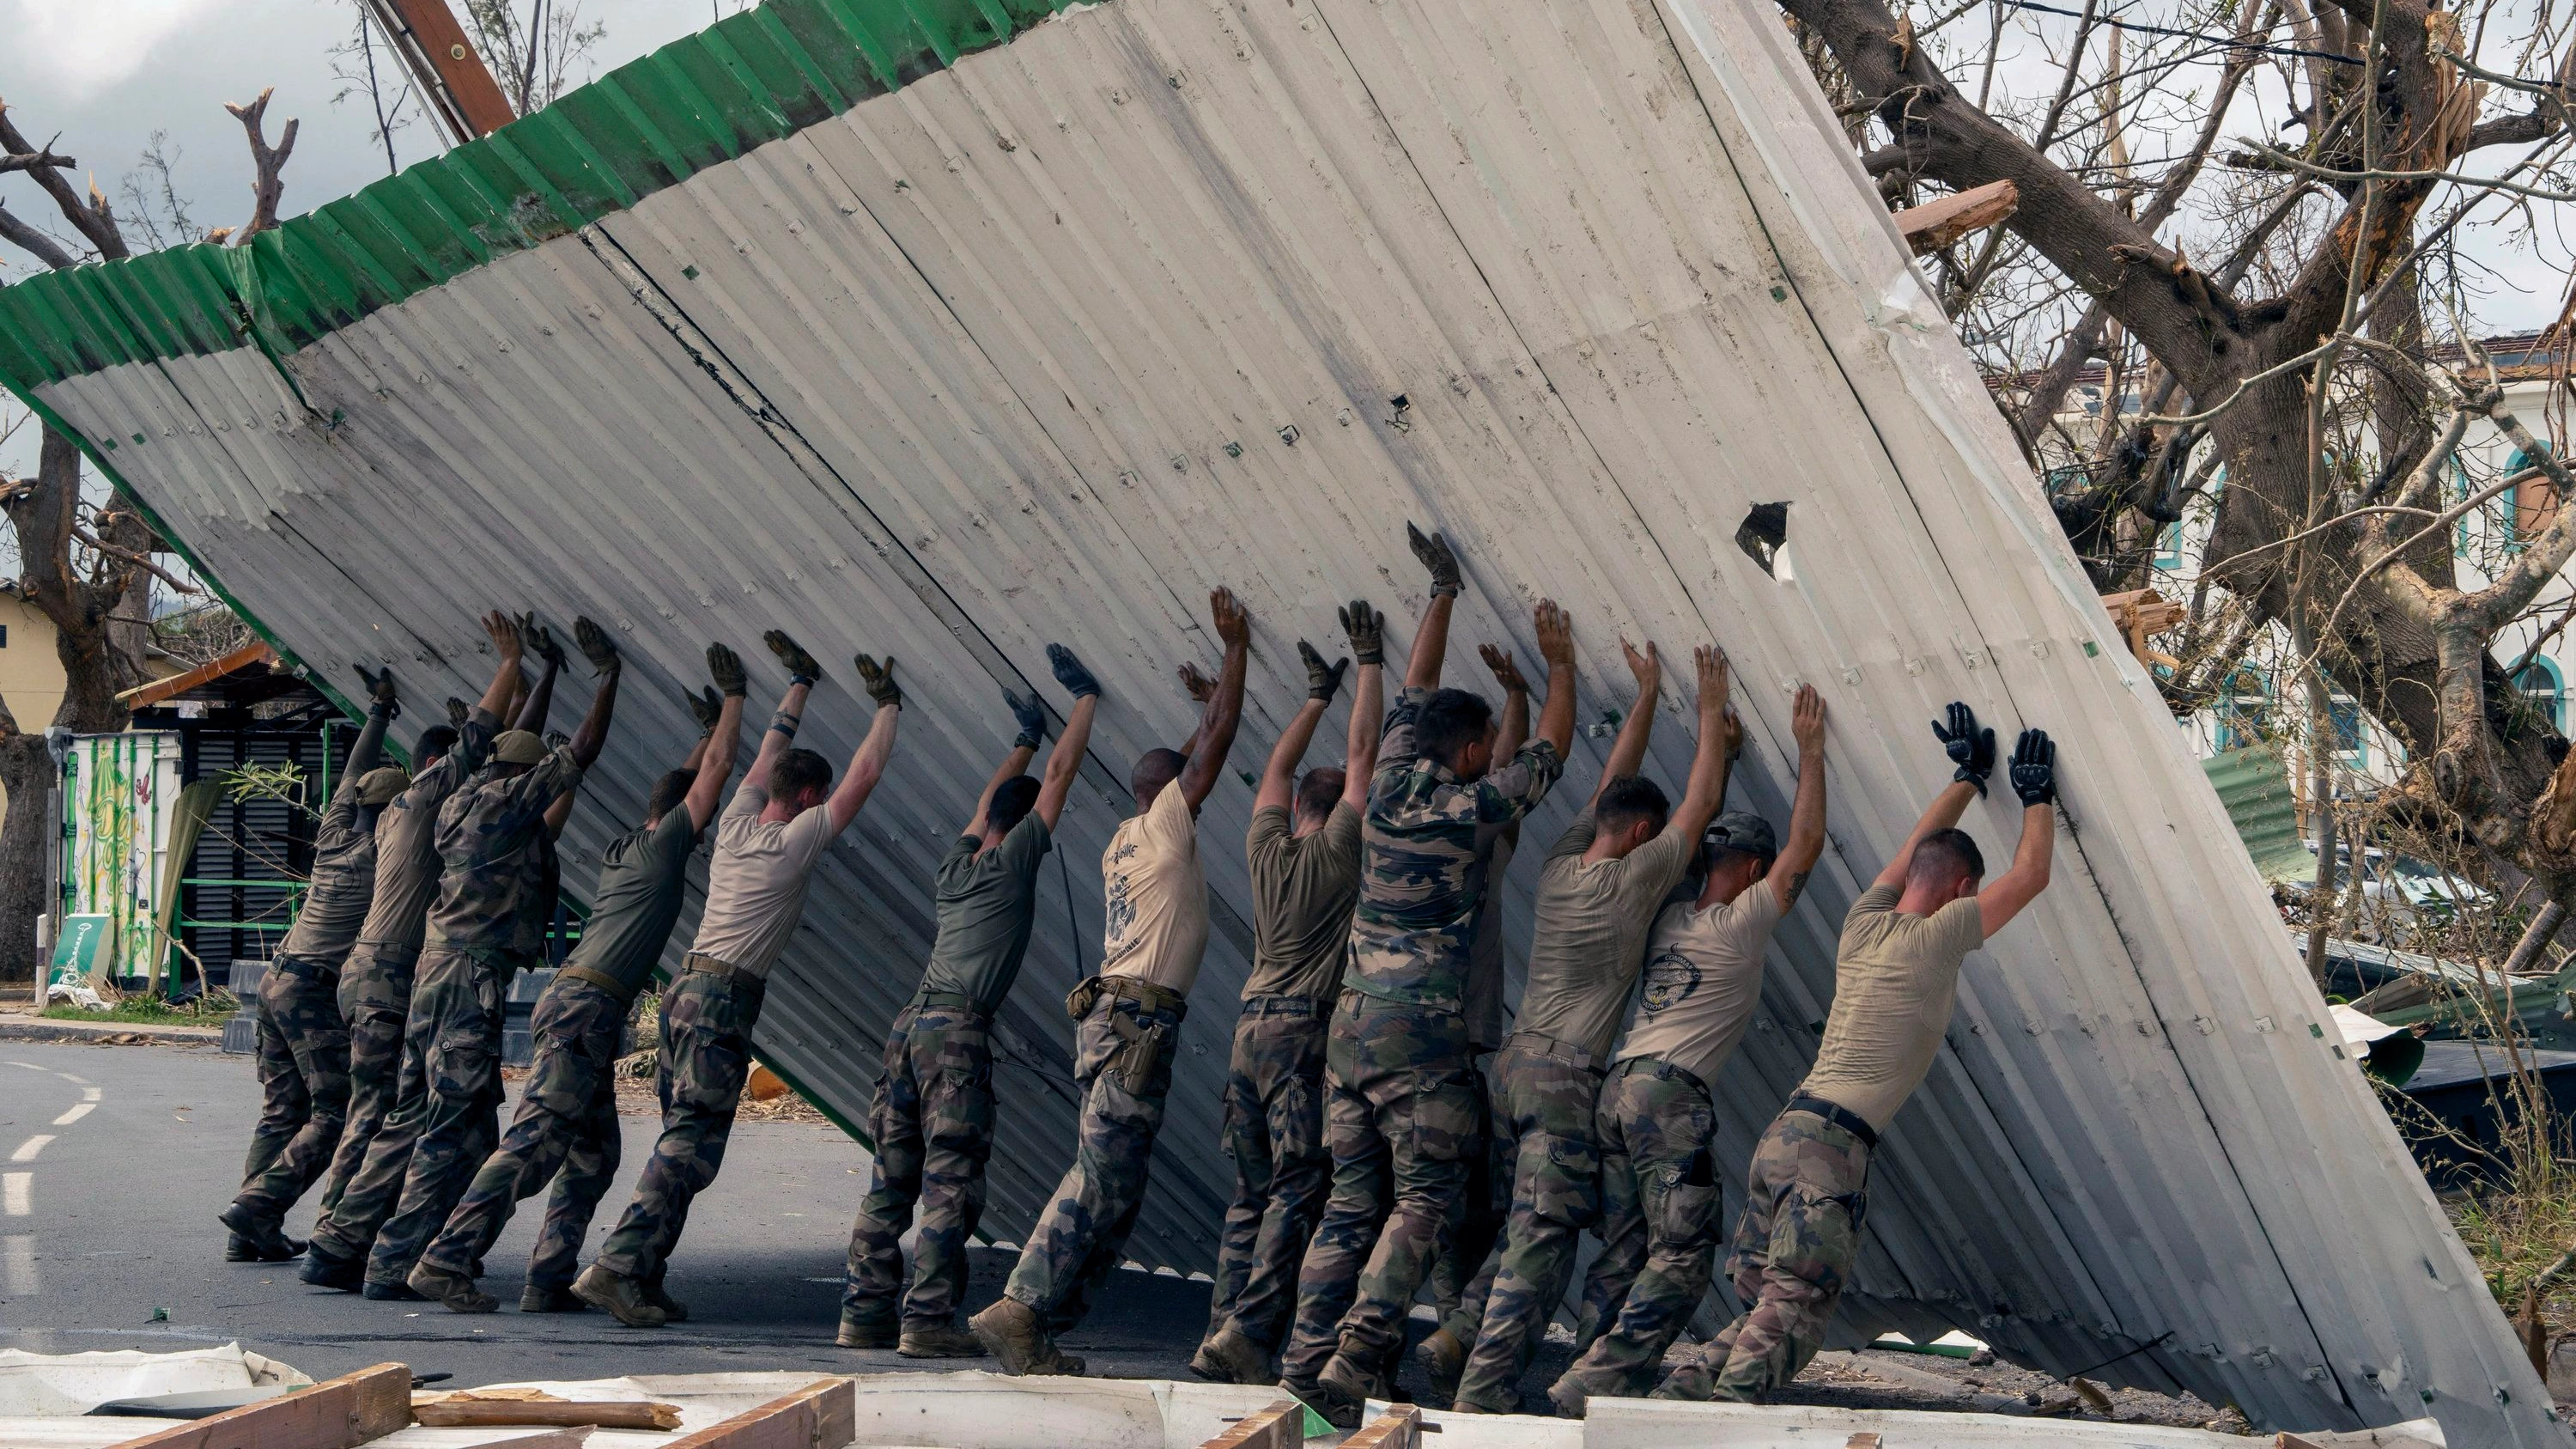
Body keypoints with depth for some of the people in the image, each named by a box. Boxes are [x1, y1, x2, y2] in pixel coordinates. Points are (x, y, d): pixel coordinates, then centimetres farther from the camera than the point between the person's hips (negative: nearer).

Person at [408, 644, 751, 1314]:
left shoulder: (622, 850, 21)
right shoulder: (663, 845, -1)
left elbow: (688, 779, 38)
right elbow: (716, 771, 0)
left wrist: (709, 728, 42)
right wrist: (734, 697, 9)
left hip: (574, 1002, 10)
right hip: (585, 1006, -10)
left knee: (594, 1153, 10)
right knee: (535, 1140, -15)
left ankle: (551, 1279, 6)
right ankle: (447, 1257, -21)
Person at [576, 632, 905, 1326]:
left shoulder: (736, 823, 12)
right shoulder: (795, 842, -6)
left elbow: (769, 755, 27)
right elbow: (865, 776, -4)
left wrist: (801, 686, 35)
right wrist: (888, 707, 7)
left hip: (687, 991, 9)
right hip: (725, 1002, -9)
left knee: (683, 1136, 12)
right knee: (692, 1144, -11)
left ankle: (641, 1271, 10)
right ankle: (618, 1265, -18)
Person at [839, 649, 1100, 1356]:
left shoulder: (958, 863, 18)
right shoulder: (1012, 861, 1)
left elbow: (992, 795, 37)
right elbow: (1061, 775, 6)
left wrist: (1026, 741, 50)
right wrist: (1085, 699, 18)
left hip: (912, 1022, 8)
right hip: (958, 1029, -7)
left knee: (892, 1176, 8)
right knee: (951, 1178, -8)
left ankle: (865, 1311, 9)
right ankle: (928, 1318, -13)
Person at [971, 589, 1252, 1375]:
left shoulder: (1129, 839, 21)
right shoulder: (1165, 824, -1)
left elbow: (1202, 746, 35)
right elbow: (1217, 744, -3)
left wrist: (1230, 664, 40)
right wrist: (1235, 647, 4)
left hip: (1112, 1015, 9)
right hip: (1137, 1020, -9)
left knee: (1112, 1187, 9)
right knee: (1102, 1180, -13)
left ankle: (1040, 1330, 5)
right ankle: (1019, 1308, -20)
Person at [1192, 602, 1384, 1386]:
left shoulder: (1268, 850, 12)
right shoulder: (1337, 852, -2)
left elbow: (1277, 768, 27)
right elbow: (1363, 754, 1)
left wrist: (1317, 697, 35)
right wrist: (1370, 662, 9)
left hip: (1251, 1027, 6)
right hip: (1305, 1031, -6)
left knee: (1252, 1190, 9)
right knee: (1299, 1187, -8)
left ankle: (1220, 1331, 3)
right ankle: (1251, 1330, -19)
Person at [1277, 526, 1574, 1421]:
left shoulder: (1390, 786, 9)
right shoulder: (1472, 809, -6)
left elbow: (1417, 691, 23)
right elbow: (1550, 750, 7)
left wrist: (1443, 595, 32)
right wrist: (1559, 664, 21)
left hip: (1351, 1019, 6)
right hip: (1421, 1028, -6)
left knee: (1352, 1200, 9)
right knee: (1424, 1199, -2)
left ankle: (1305, 1361, 2)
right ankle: (1354, 1359, -14)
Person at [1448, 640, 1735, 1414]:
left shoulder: (1559, 866, 11)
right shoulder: (1635, 879, -6)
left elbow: (1612, 783, 24)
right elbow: (1702, 802, 3)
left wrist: (1648, 696, 31)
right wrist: (1712, 710, 14)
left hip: (1512, 1064, 7)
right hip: (1567, 1080, -7)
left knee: (1518, 1232, 11)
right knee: (1540, 1241, -8)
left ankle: (1484, 1374, 10)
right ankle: (1484, 1393, -13)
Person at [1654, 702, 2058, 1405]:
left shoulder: (1864, 923, 16)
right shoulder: (1936, 938, -3)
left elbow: (1918, 845, 34)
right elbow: (2029, 875, 6)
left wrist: (1968, 777, 42)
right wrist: (2037, 794, 21)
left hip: (1783, 1132, 8)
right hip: (1832, 1143, -8)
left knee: (1767, 1307, 11)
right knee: (1795, 1311, -11)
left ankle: (1678, 1391, -4)